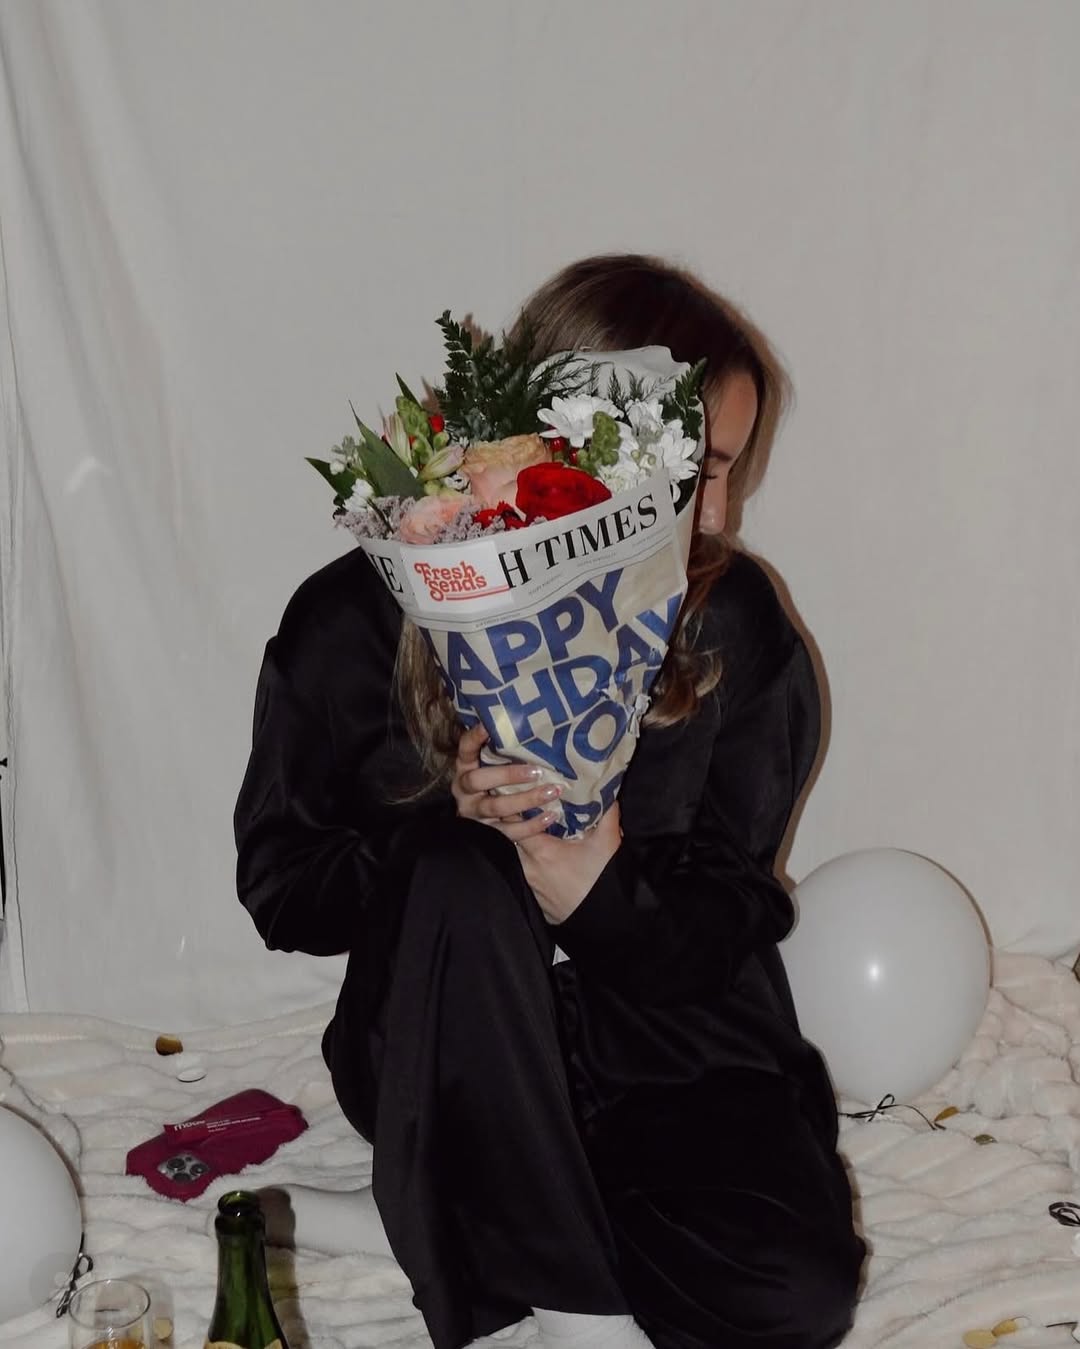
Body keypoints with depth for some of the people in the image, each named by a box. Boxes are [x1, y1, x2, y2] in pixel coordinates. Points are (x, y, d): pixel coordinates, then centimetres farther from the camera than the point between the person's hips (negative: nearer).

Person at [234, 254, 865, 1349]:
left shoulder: (733, 623, -7)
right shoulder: (358, 621, -11)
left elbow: (731, 914, -3)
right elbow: (278, 888, -5)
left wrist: (605, 895, -27)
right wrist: (450, 826, -25)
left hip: (668, 1037, 2)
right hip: (451, 1056, -1)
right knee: (463, 879, -35)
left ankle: (473, 1202, -1)